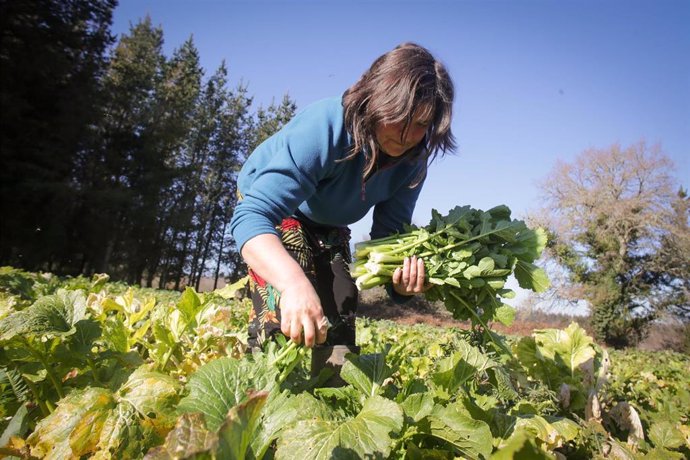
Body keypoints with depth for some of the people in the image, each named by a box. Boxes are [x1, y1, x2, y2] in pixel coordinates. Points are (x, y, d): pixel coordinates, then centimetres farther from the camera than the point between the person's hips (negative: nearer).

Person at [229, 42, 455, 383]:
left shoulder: (412, 161, -20)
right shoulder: (324, 127, -38)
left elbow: (388, 232, -16)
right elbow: (252, 216, -47)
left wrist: (404, 271, -40)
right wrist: (294, 282, -65)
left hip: (328, 226, 5)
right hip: (266, 206, -5)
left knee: (340, 321, 2)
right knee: (285, 315, -24)